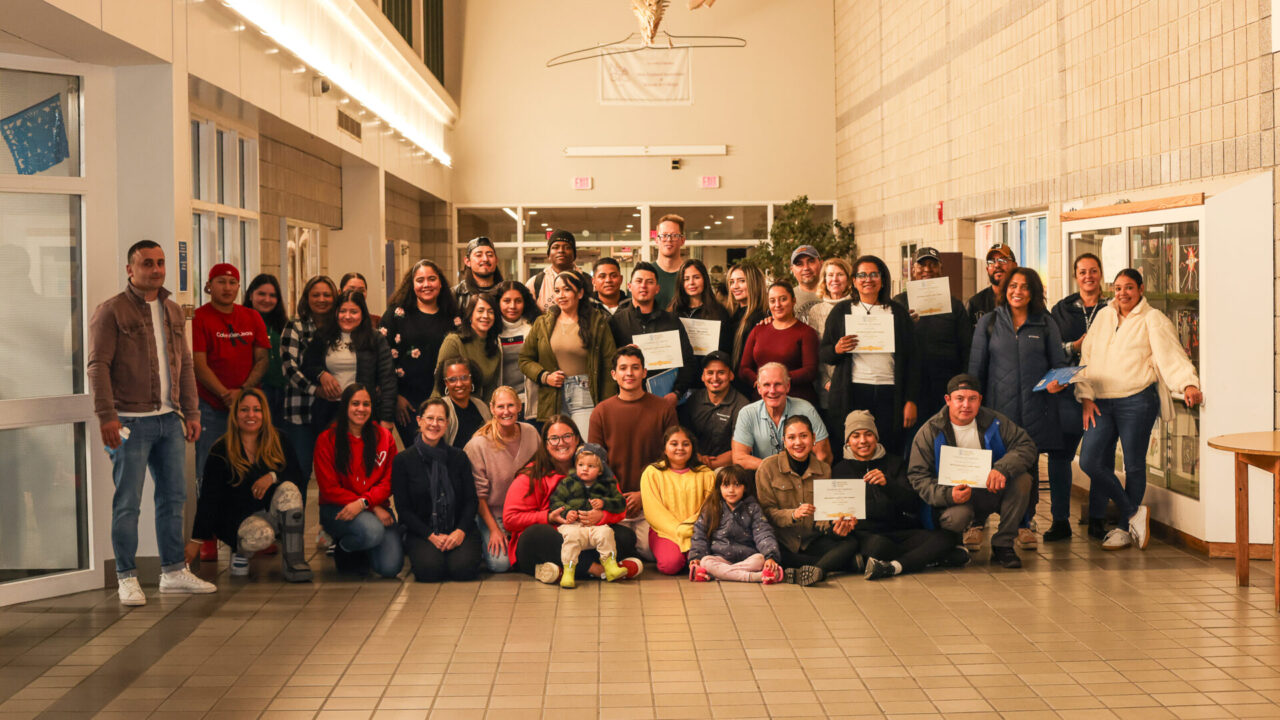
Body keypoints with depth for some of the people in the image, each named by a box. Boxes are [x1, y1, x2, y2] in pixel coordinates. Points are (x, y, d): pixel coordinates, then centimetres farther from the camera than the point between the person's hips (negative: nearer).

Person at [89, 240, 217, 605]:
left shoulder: (173, 311, 15)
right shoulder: (111, 311, -4)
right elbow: (98, 366, -10)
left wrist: (191, 412, 13)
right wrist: (107, 415, -17)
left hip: (170, 419, 6)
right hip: (132, 421, -6)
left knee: (173, 497, 10)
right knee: (127, 502, -2)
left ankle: (173, 572, 19)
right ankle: (127, 578, 7)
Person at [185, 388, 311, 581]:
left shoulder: (278, 442, 5)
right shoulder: (221, 451, -3)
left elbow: (296, 476, -3)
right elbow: (209, 498, -5)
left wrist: (273, 476, -24)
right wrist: (196, 540, -11)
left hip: (273, 514, 3)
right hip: (238, 518, -3)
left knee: (289, 489, -28)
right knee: (261, 536, -36)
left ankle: (294, 560, -25)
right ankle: (240, 551, 3)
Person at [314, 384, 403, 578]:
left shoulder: (384, 437, 6)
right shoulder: (326, 440, -2)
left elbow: (388, 482, 2)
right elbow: (330, 489, -6)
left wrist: (363, 502, -19)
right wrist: (374, 510, -14)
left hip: (376, 508, 3)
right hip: (337, 509, -3)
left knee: (390, 567, -19)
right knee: (372, 531, -36)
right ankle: (342, 550, 1)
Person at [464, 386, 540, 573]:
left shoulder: (531, 433, -3)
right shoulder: (478, 444, -16)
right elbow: (478, 493, -10)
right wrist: (494, 528, -13)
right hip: (492, 514, -3)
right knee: (500, 563, -22)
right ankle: (484, 541, 11)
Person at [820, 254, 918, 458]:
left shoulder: (898, 313, 13)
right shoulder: (841, 311, 12)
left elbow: (911, 359, 11)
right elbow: (822, 353, 11)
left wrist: (910, 401, 4)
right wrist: (837, 349, -13)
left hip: (889, 393, 1)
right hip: (852, 393, 0)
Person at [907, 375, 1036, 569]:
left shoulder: (994, 422, -1)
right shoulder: (929, 432, -7)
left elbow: (1026, 445, -8)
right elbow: (918, 476, -9)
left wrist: (1003, 468, -29)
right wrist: (947, 495, -29)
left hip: (992, 493, 3)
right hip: (955, 499, -3)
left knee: (1022, 479, -25)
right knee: (958, 516, -38)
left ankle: (1003, 545, -13)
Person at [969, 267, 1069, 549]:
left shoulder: (1046, 325, 11)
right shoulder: (989, 323, 9)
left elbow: (1059, 363, 12)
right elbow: (976, 367, 9)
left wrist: (1058, 382, -10)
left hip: (1035, 408, 1)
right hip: (998, 406, -1)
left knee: (1029, 465, 4)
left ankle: (1024, 523, 15)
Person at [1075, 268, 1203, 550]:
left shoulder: (1152, 319, 2)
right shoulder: (1104, 316, 16)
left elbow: (1171, 354, -9)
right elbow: (1086, 357, 17)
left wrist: (1189, 384, -26)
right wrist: (1086, 396, 7)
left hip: (1136, 400, -5)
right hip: (1101, 402, 5)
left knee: (1134, 465, 0)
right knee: (1090, 461, -6)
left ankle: (1127, 528, 14)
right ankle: (1134, 515, 7)